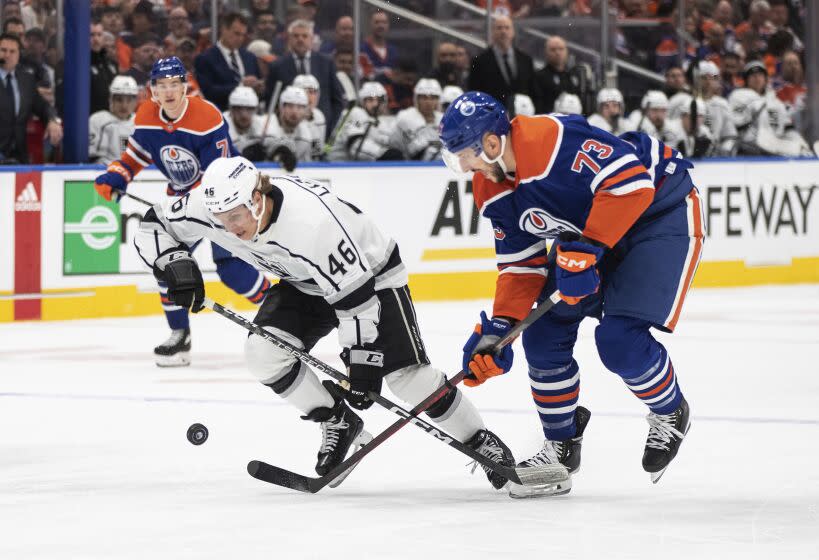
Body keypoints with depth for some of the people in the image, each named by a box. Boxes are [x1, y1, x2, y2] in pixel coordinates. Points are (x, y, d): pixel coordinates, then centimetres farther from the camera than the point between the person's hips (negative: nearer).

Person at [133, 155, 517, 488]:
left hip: (370, 273, -6)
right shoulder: (214, 204, -24)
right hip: (304, 283, 6)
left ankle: (480, 441, 5)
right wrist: (175, 265, -29)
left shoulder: (313, 220, -41)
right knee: (263, 351, -18)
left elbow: (356, 296, -34)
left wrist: (362, 361, -32)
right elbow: (153, 227, -9)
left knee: (406, 374, -16)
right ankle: (337, 424, 1)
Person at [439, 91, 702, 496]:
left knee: (619, 339, -20)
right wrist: (499, 328, -9)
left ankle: (670, 413, 10)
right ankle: (561, 445, 20)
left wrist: (585, 249, -33)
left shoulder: (554, 140, -33)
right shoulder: (492, 192, -3)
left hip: (659, 209, -9)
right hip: (587, 233, 9)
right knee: (544, 334, 2)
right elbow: (520, 264, 3)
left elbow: (631, 182, -35)